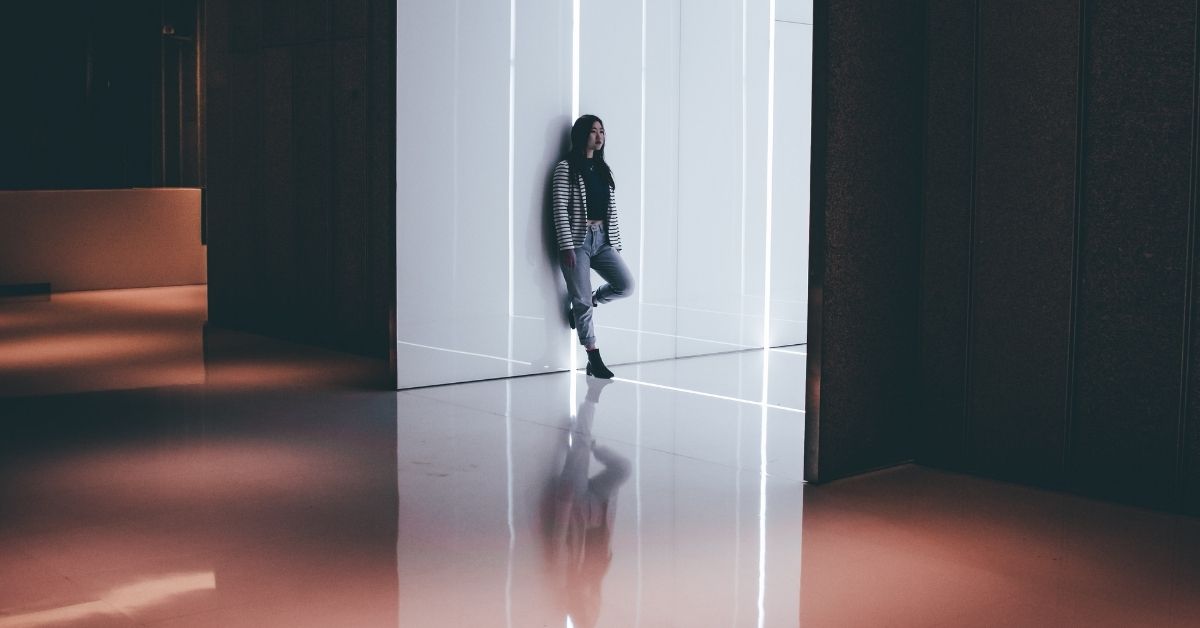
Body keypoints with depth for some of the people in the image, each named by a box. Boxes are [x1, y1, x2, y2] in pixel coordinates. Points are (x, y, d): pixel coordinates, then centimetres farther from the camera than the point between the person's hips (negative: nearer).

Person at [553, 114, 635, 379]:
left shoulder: (604, 170, 15)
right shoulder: (566, 168, -4)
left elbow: (612, 210, 16)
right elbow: (560, 209, -9)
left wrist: (616, 244, 12)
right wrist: (566, 246, -15)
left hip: (603, 240, 6)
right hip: (578, 240, -6)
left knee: (626, 285, -8)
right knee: (583, 302, -3)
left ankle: (583, 303, 19)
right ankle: (594, 358, 6)